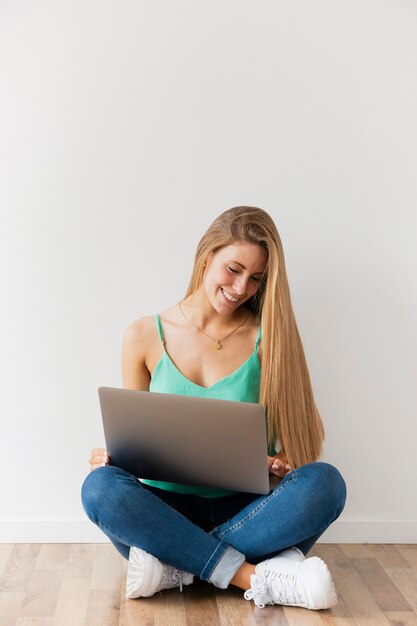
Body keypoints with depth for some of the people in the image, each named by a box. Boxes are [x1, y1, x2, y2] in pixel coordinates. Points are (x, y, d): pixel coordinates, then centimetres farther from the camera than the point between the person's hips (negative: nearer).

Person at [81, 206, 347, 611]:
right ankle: (258, 578, -27)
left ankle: (176, 566, -24)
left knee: (325, 482, -29)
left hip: (247, 509, 0)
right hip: (168, 506, 0)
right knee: (101, 487, -30)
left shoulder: (268, 335, 1)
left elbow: (306, 429, 6)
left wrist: (284, 463, -15)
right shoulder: (144, 337, 3)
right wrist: (113, 455, -12)